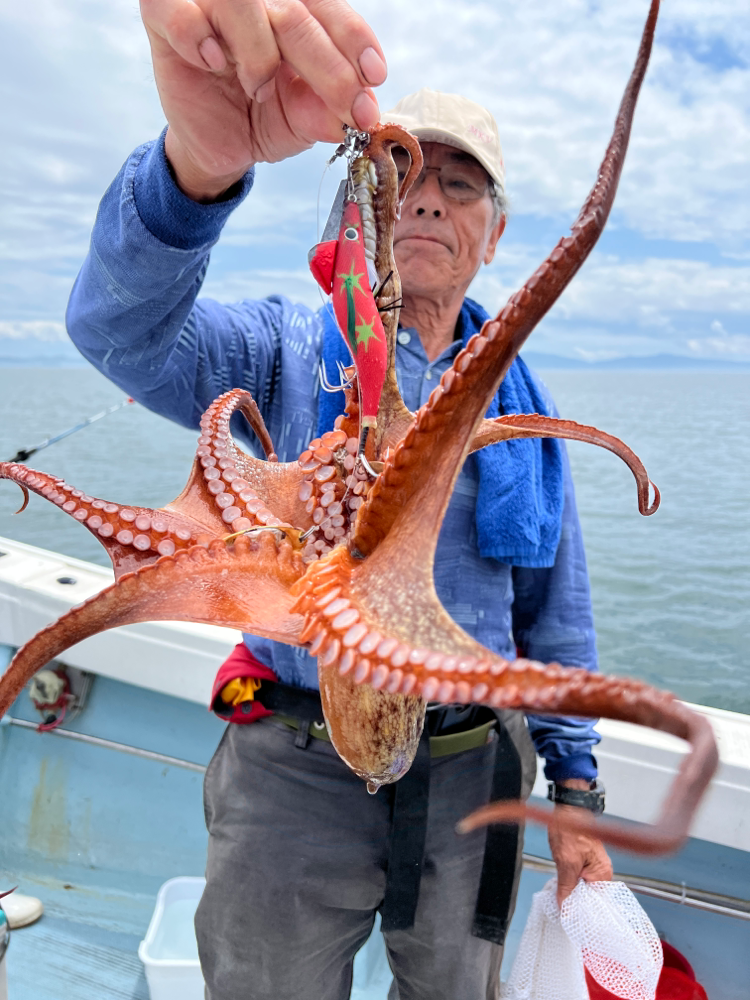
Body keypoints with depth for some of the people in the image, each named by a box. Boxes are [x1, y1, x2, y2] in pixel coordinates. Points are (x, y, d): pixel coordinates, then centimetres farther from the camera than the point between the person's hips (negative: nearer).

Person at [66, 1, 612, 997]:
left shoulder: (520, 400, 3)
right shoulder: (291, 352, -6)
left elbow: (557, 611, 7)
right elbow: (124, 330, -26)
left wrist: (576, 785, 8)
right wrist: (202, 160, -45)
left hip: (471, 768, 3)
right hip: (298, 767, -2)